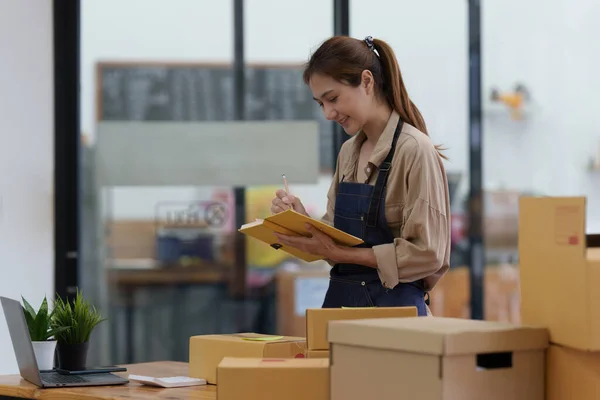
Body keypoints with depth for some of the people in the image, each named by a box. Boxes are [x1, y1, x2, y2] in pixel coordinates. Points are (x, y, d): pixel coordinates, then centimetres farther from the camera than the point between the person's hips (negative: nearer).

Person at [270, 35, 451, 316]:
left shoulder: (415, 151, -13)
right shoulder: (348, 152, 10)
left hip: (393, 305, -6)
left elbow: (426, 253, -18)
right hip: (340, 301, 6)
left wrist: (340, 254, -20)